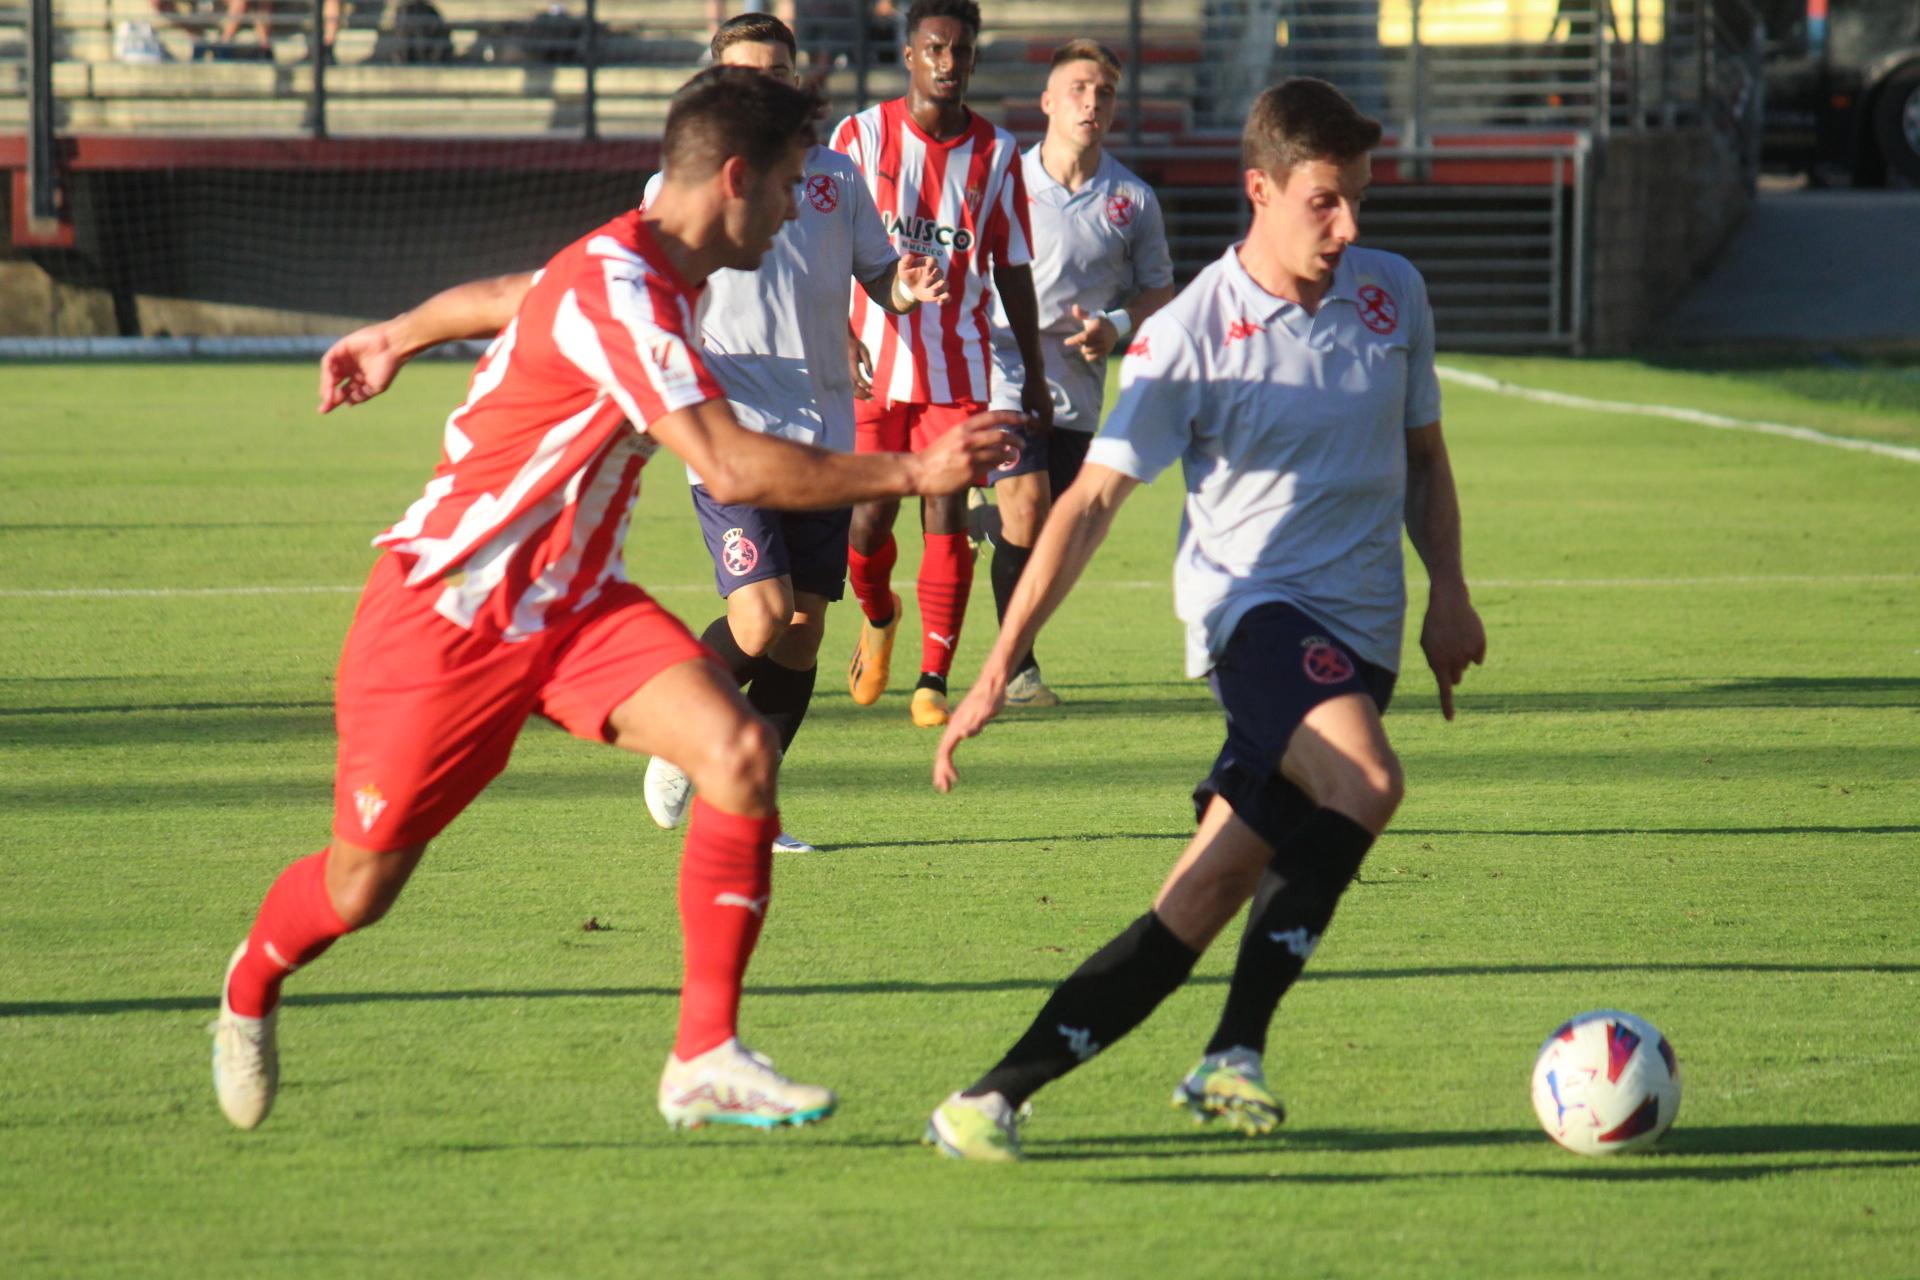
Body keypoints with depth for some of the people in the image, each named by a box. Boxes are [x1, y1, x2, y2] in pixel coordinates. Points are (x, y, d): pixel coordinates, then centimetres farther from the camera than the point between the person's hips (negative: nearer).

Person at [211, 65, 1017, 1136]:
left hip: (577, 604, 8)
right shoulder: (613, 288, -27)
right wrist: (913, 475, -31)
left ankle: (707, 1058, -17)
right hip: (449, 610, -8)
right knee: (359, 888, 4)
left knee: (741, 751, -19)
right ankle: (251, 988, 40)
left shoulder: (661, 280, 3)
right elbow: (732, 468, -35)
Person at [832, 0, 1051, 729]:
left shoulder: (995, 154, 5)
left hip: (959, 367, 0)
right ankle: (878, 617, 34)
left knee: (945, 516, -7)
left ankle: (933, 682, -3)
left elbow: (1012, 270, 11)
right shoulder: (862, 136, 1)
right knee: (868, 519, 1)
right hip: (873, 363, 0)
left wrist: (1034, 376, 11)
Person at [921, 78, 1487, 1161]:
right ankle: (1237, 1053, -25)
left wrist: (1449, 595, 11)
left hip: (1362, 630, 4)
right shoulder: (1191, 336, -8)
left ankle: (1005, 1091, -6)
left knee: (1206, 901, -9)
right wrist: (1000, 665, -15)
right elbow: (1093, 499, -9)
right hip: (1251, 602, -4)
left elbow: (1424, 453, 23)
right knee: (1364, 783, -33)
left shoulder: (1393, 295, 6)